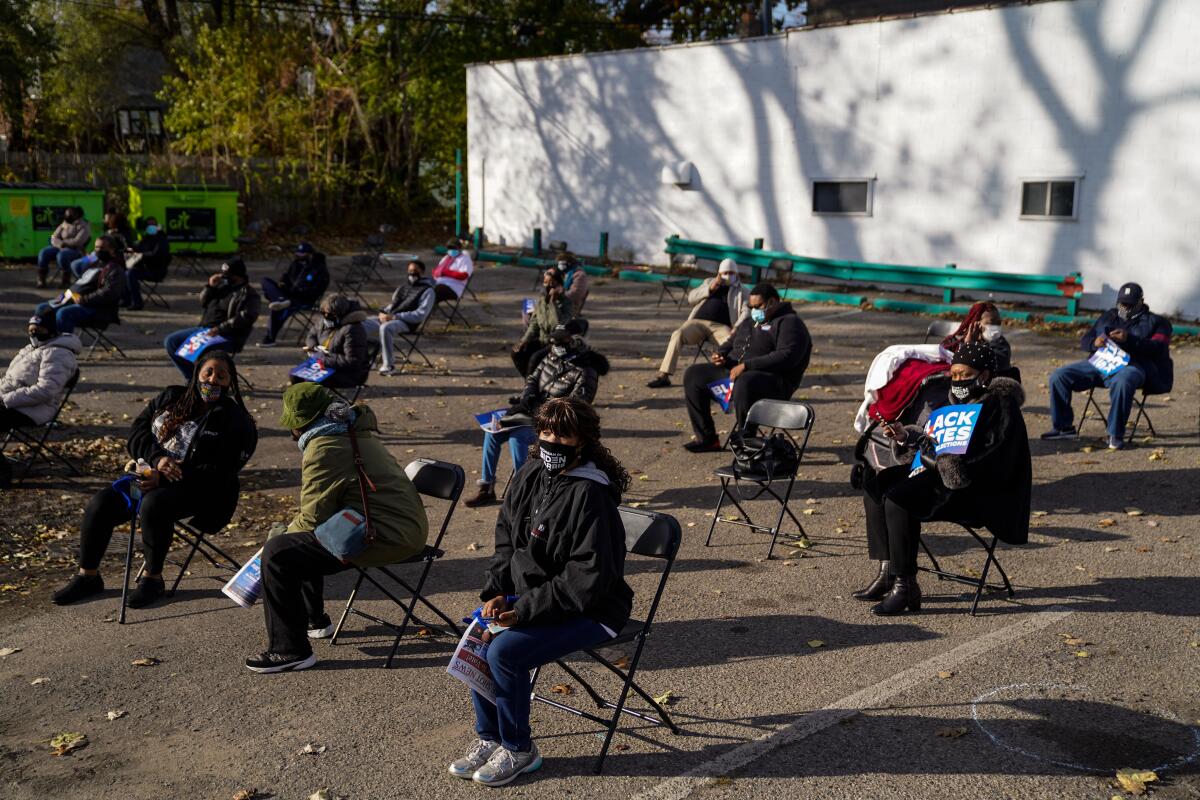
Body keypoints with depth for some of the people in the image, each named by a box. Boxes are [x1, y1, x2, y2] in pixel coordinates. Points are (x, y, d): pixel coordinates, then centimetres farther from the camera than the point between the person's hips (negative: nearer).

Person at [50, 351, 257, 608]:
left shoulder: (234, 421, -7)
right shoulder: (170, 399, 10)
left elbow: (217, 473, -14)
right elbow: (137, 433, 6)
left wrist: (164, 478, -21)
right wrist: (158, 458, -15)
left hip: (198, 491, -6)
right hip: (151, 475, 6)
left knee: (153, 504, -35)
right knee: (101, 503, -14)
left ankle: (152, 577, -16)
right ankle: (87, 575, 4)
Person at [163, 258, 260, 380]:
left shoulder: (249, 294, -7)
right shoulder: (224, 285, 17)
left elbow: (245, 318, -20)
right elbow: (203, 301, 23)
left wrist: (220, 329, -26)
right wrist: (210, 286, 3)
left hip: (227, 336, -9)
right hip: (204, 328, 9)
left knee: (200, 350, -37)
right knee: (170, 341, 2)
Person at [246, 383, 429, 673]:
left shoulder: (323, 450, -16)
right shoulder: (355, 432, 15)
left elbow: (312, 520, -13)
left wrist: (285, 532, 6)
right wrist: (293, 526, 21)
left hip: (387, 537, -11)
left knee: (277, 553, -11)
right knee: (298, 539, 29)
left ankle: (290, 651, -6)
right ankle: (315, 619, 41)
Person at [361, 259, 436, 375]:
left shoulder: (427, 291, -1)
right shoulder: (404, 286, 23)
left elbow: (420, 315, -12)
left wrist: (395, 316, -18)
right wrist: (383, 312, 3)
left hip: (406, 323, -8)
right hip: (389, 318, 8)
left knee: (386, 327, -38)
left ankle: (389, 365, -29)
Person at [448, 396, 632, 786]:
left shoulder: (589, 494, -23)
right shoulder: (530, 475, 2)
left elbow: (587, 578, -24)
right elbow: (506, 538, 11)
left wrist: (525, 608, -22)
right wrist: (496, 593, -4)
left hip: (591, 610, -8)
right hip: (532, 598, 8)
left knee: (504, 651, -22)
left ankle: (519, 750, 1)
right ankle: (488, 738, 9)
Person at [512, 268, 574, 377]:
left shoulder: (566, 302, -19)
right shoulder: (541, 300, 2)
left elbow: (559, 327, -35)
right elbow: (534, 324, 11)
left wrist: (553, 302, -33)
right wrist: (524, 340, -4)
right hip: (543, 341, 7)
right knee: (518, 352, -9)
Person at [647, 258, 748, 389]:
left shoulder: (741, 290, 19)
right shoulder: (709, 282, 29)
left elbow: (746, 311, 4)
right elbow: (691, 297, 18)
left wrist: (737, 328, -15)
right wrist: (710, 289, 4)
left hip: (720, 326, -1)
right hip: (697, 322, 2)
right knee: (677, 334, -28)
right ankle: (664, 376, -31)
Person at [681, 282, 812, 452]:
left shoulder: (789, 323, -5)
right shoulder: (750, 321, 23)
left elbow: (786, 357, -20)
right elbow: (731, 342, 33)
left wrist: (746, 365, -24)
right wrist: (721, 354, 6)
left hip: (772, 380, -9)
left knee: (745, 383, -41)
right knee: (694, 374, -1)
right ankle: (706, 438, 0)